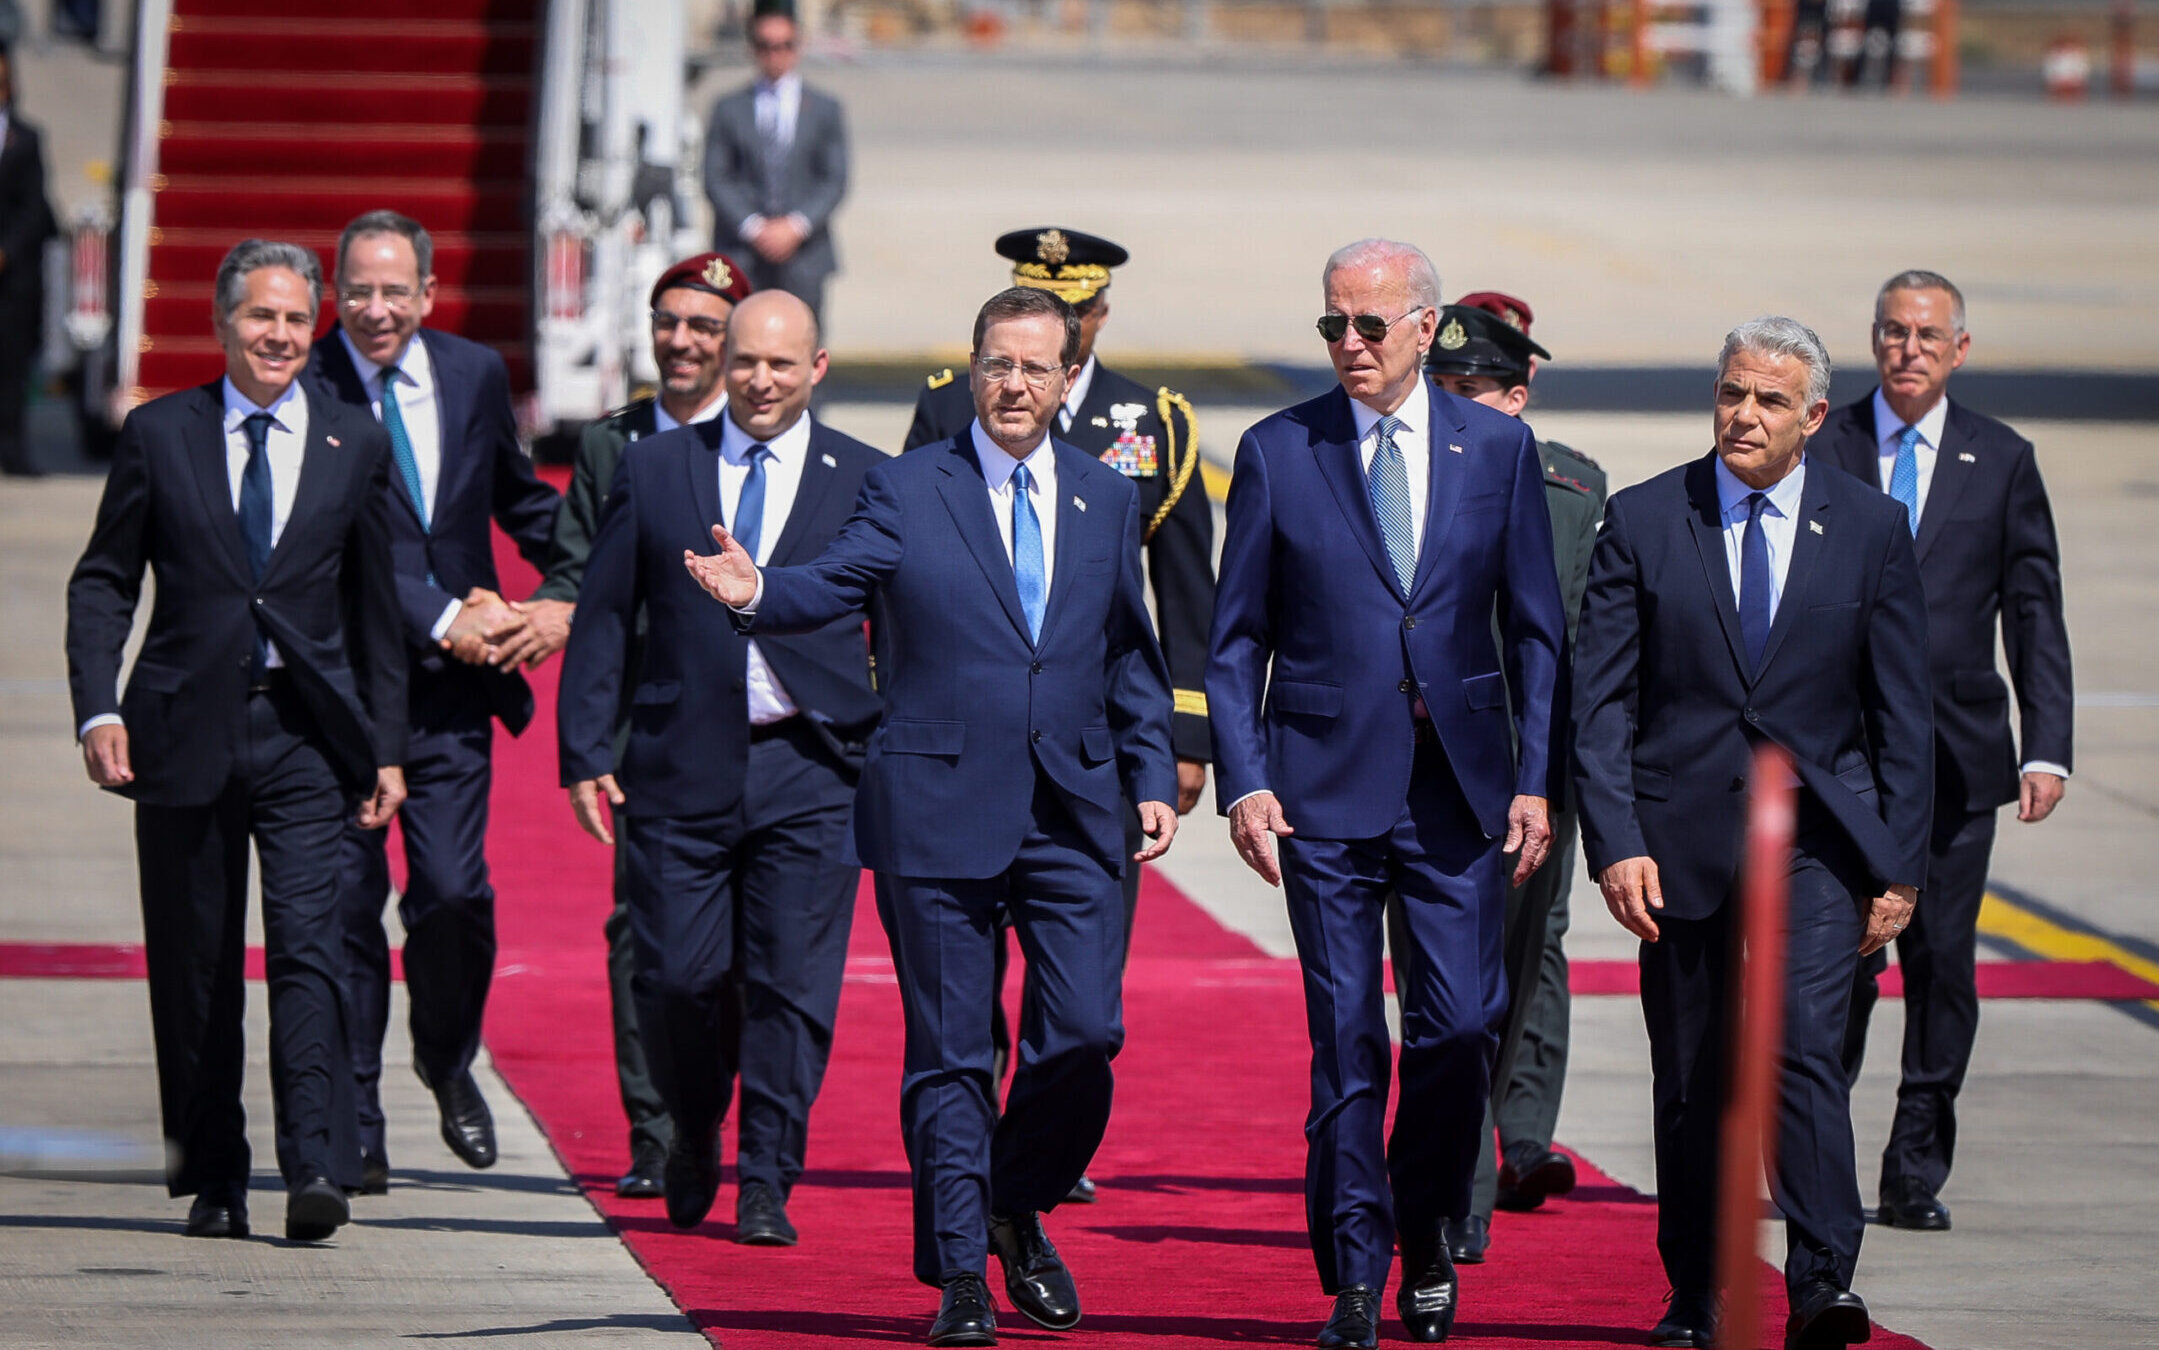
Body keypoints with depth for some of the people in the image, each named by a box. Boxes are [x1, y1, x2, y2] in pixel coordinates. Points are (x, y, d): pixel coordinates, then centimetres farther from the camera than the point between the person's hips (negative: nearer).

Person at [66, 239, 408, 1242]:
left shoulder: (355, 448, 7)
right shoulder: (158, 435, 5)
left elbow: (375, 611, 11)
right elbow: (102, 583, 6)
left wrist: (386, 749, 8)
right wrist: (98, 709, -8)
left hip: (308, 736, 0)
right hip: (185, 733, 1)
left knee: (307, 949, -13)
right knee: (193, 970, 5)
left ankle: (316, 1170, -19)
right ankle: (212, 1178, 14)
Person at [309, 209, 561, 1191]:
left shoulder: (475, 376, 7)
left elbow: (522, 501, 23)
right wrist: (443, 621, -18)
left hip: (452, 684, 3)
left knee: (455, 891, -6)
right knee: (345, 901, 0)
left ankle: (448, 1061, 23)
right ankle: (353, 1123, 10)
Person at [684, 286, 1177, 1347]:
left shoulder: (1106, 498, 11)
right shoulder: (907, 491, 0)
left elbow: (1131, 653, 16)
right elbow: (830, 586, -12)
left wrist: (1152, 777, 9)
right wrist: (757, 591, -34)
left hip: (1072, 811, 3)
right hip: (938, 810, -3)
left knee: (1084, 1031, -6)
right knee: (949, 1051, 1)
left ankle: (1018, 1211, 19)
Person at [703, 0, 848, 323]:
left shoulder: (825, 109, 12)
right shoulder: (729, 109, 12)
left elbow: (834, 182, 5)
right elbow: (716, 179, 4)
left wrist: (796, 226, -10)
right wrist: (753, 227, -10)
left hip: (804, 260, 0)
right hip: (742, 255, 0)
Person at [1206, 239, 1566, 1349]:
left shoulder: (1498, 448, 6)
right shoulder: (1278, 453, 3)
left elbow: (1536, 630, 8)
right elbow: (1237, 639, 5)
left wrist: (1537, 779, -1)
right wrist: (1242, 779, -6)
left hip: (1460, 785, 1)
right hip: (1326, 786, -1)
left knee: (1458, 1026, -4)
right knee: (1346, 1043, -2)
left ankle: (1425, 1245, 17)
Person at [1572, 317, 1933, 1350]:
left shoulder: (1871, 530, 3)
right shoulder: (1642, 521, 1)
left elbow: (1902, 714, 5)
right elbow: (1601, 703, 0)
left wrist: (1900, 865, 1)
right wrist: (1615, 842, -11)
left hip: (1816, 838, -1)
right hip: (1680, 834, 1)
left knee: (1803, 1044, -18)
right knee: (1690, 1079, 6)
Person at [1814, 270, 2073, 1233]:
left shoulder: (2002, 461, 8)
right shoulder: (1819, 453, 5)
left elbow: (2034, 613, 6)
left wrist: (2048, 749, -3)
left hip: (1956, 754, 1)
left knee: (1942, 963, 1)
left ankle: (1916, 1172, 8)